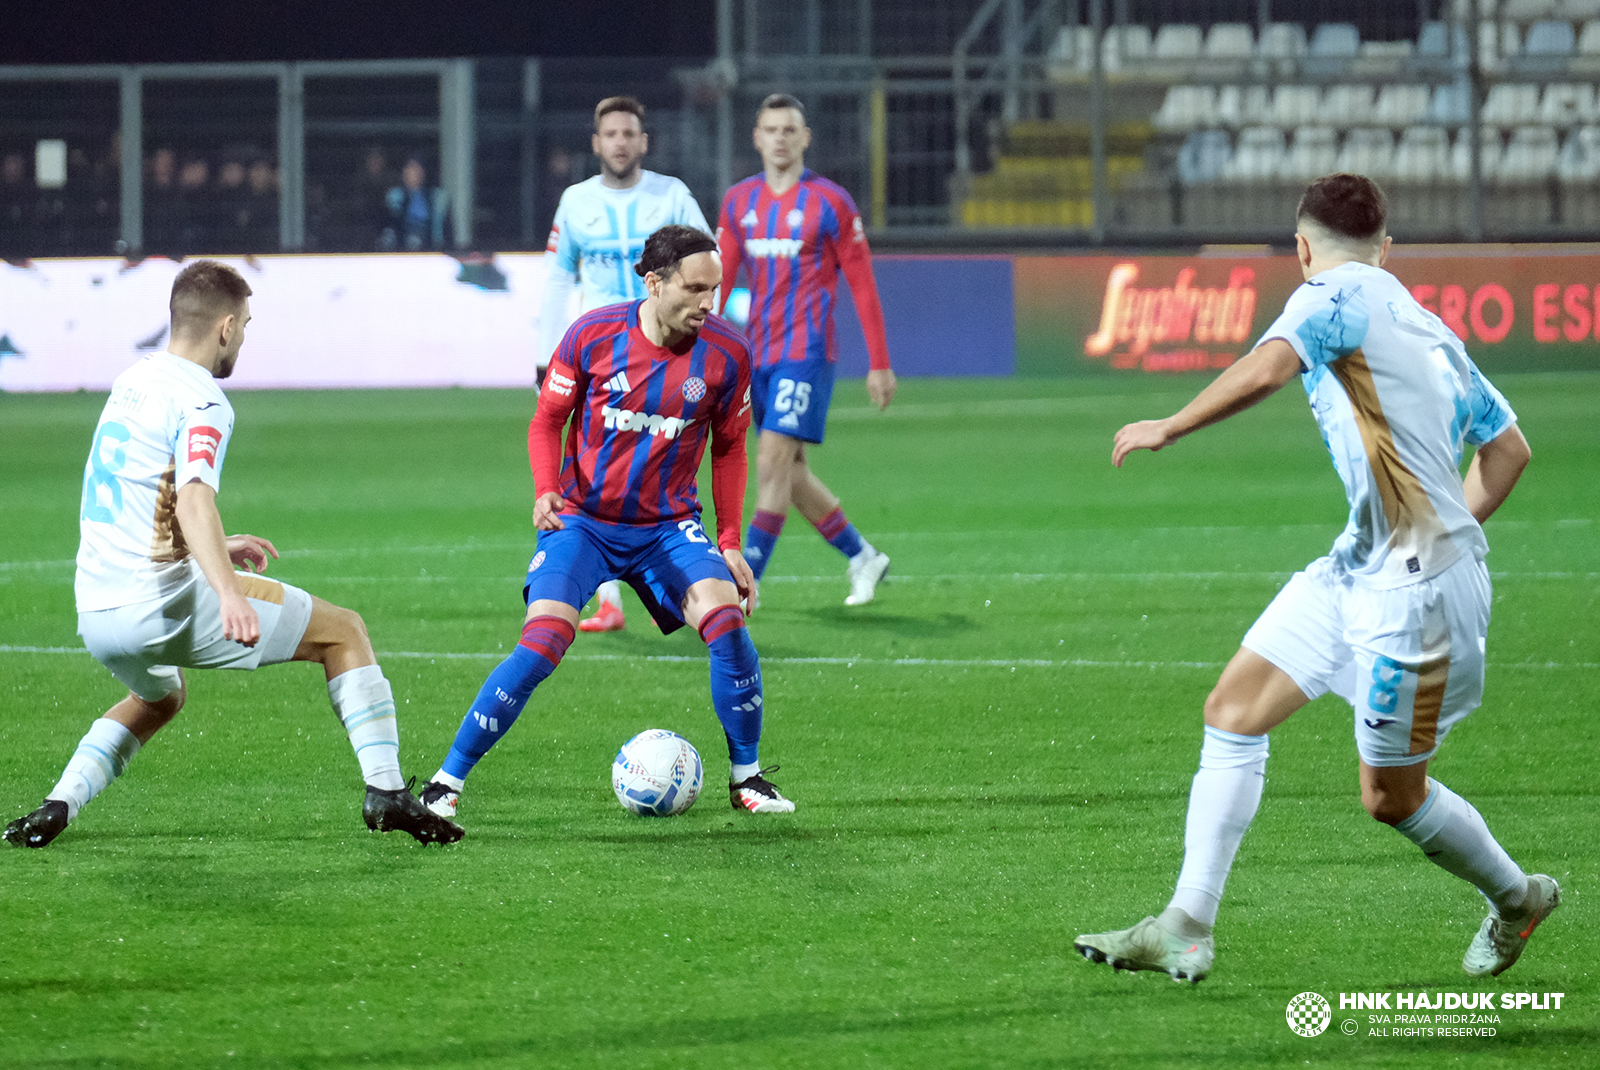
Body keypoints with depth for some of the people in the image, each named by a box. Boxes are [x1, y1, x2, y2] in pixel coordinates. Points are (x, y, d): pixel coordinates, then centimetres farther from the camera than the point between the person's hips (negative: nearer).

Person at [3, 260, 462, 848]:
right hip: (162, 603, -8)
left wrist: (214, 549, 39)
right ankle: (385, 790, -6)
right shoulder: (201, 402, -11)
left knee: (158, 699, 38)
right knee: (344, 631, 4)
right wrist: (229, 592, -42)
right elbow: (193, 501, -29)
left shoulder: (132, 381, 17)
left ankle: (57, 806, 18)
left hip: (94, 613, 8)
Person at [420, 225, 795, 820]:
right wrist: (546, 491, -18)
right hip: (582, 520, -2)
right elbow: (548, 420, 0)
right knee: (542, 644, -20)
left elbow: (728, 449, 7)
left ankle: (746, 777, 0)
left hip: (669, 525, 2)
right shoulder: (593, 336, -13)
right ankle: (447, 781, -7)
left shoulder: (726, 352, -7)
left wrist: (730, 543, 2)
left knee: (726, 620, -21)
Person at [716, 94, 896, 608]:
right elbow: (720, 280, 10)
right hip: (757, 353, 6)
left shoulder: (831, 203, -4)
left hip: (807, 353, -6)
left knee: (772, 465, -14)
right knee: (791, 472, 10)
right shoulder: (738, 202, 9)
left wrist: (880, 364, -2)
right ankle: (863, 558, 27)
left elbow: (862, 285, -1)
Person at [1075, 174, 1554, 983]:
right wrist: (1453, 529, 25)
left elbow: (1266, 368, -29)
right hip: (1358, 570, 9)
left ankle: (1517, 899, 29)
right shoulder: (1424, 324, 16)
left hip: (1412, 589, -9)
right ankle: (1187, 929, 2)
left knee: (1391, 796, 5)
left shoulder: (1337, 292, -9)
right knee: (1234, 709, 3)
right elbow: (1508, 447, 21)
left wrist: (1169, 428, -18)